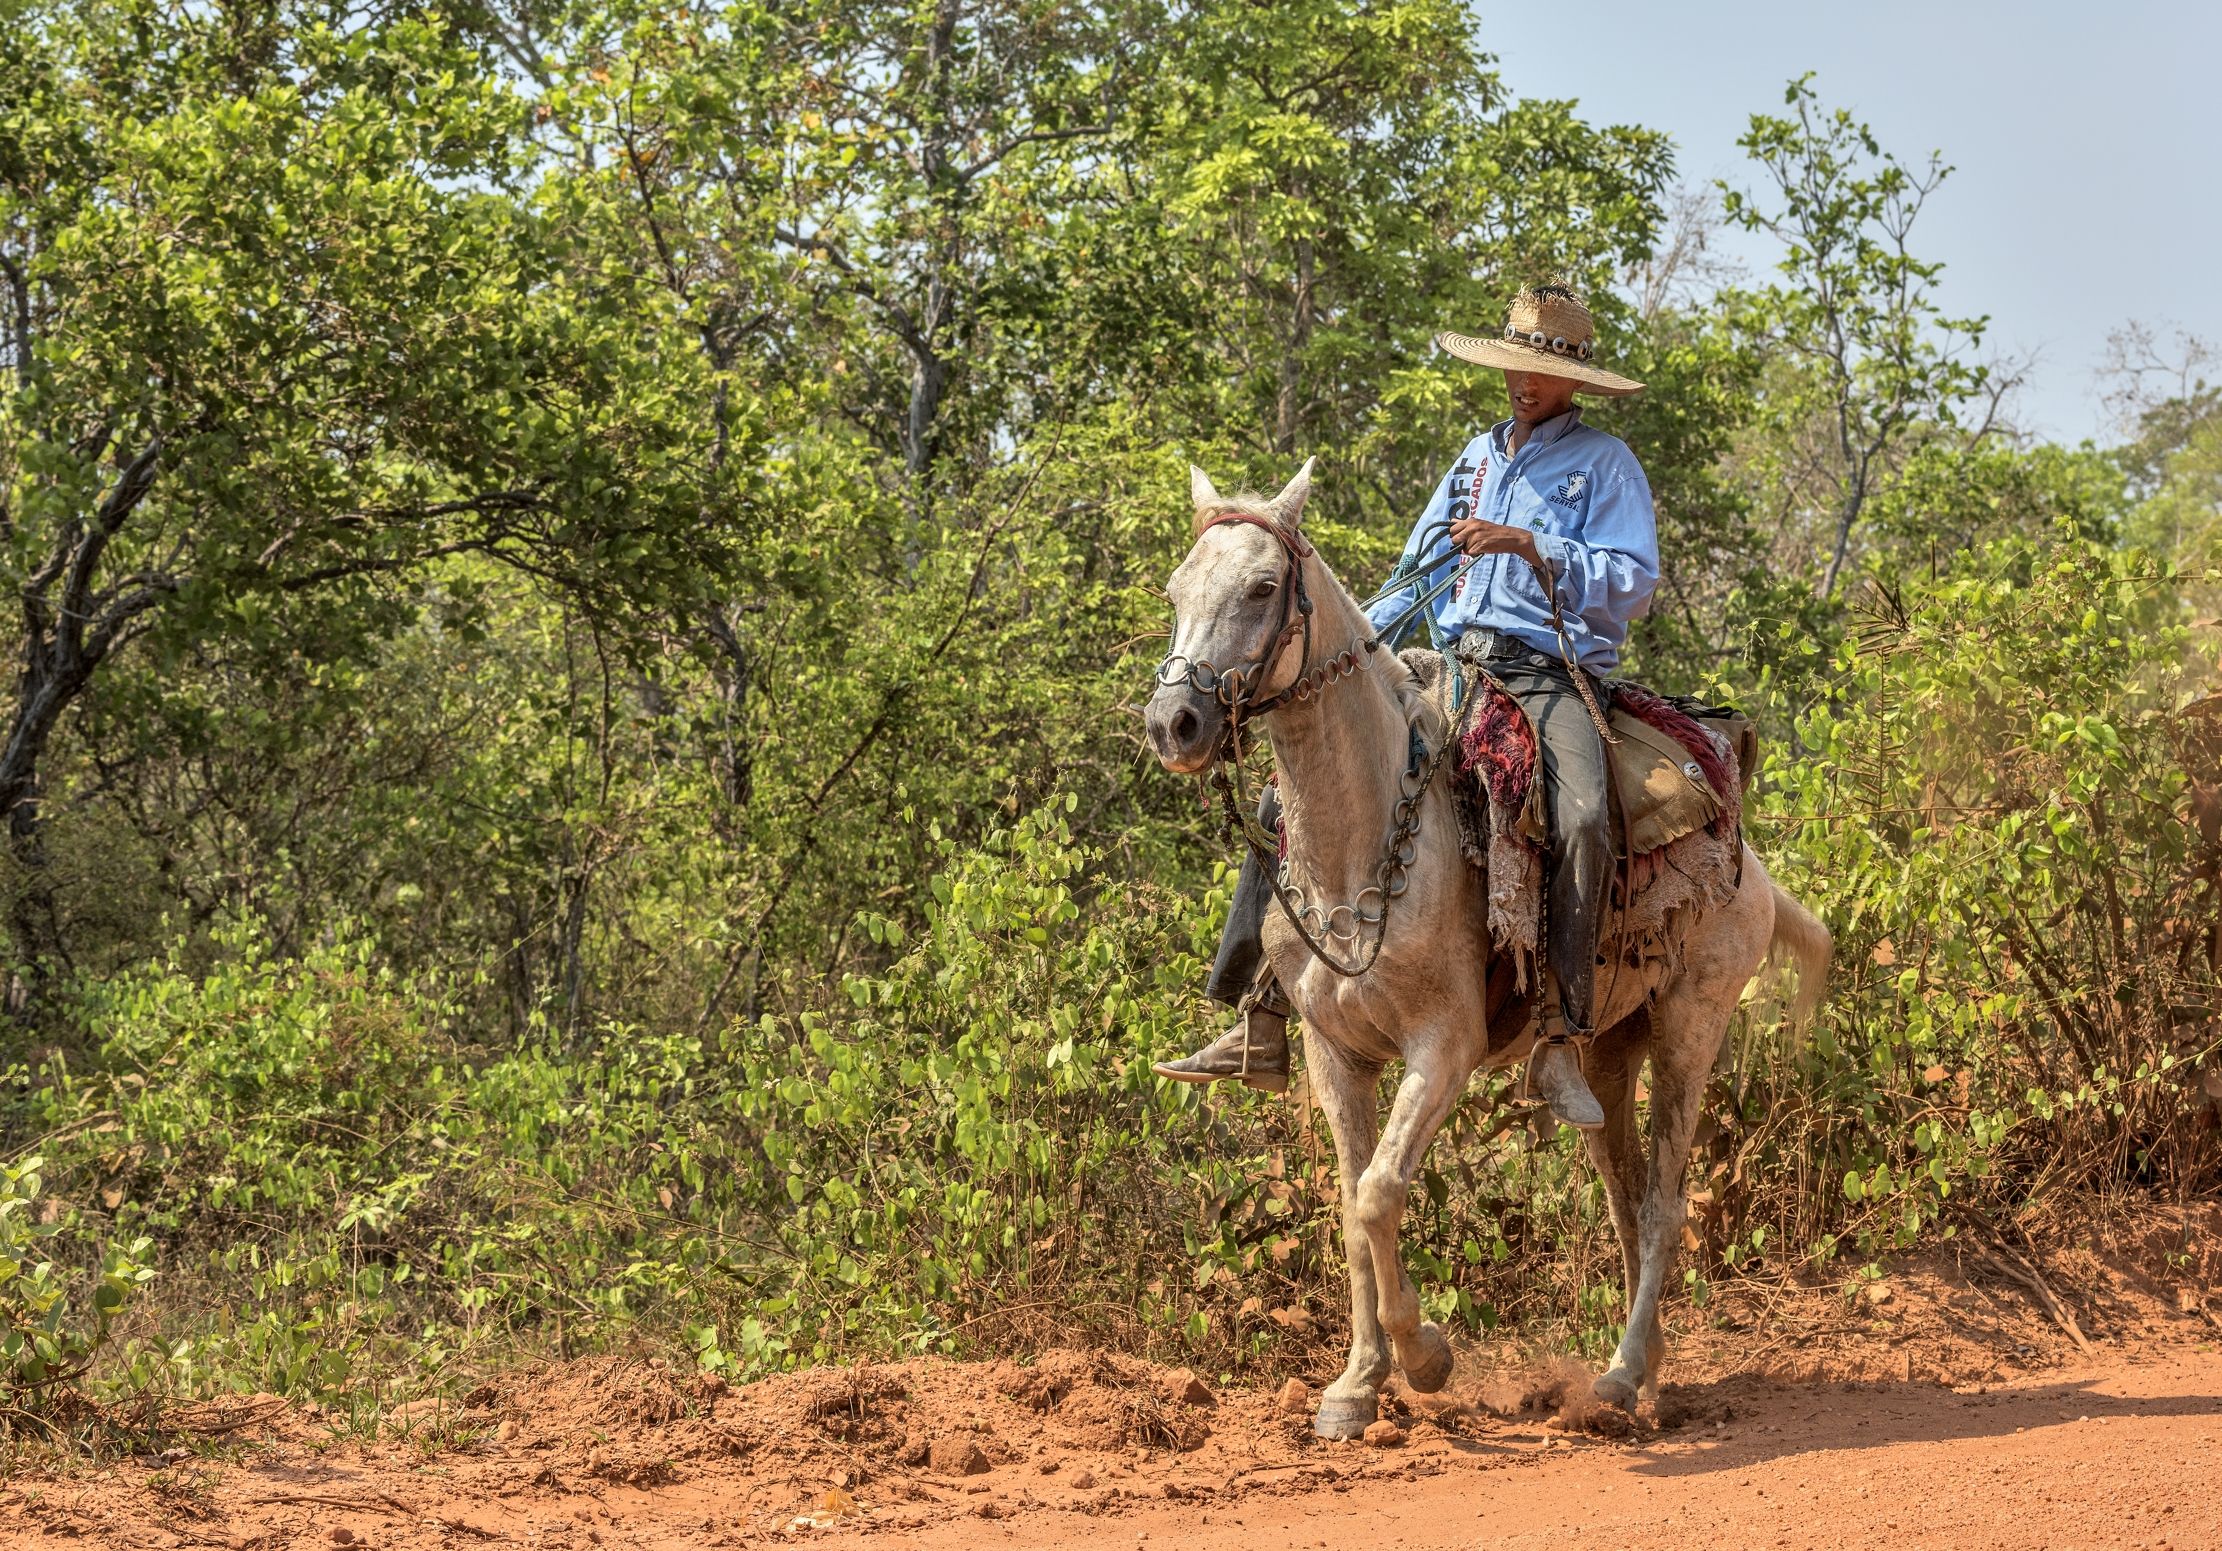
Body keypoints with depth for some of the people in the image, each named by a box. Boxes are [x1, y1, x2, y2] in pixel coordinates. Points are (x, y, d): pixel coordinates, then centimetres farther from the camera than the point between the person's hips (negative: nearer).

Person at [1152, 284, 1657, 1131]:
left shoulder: (1606, 464, 5)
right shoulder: (1480, 455, 23)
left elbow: (1633, 584, -7)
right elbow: (1421, 574, 27)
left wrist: (1532, 547, -18)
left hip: (1551, 674, -6)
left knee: (1582, 820, -37)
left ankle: (1559, 1042, -32)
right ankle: (1261, 1028, -8)